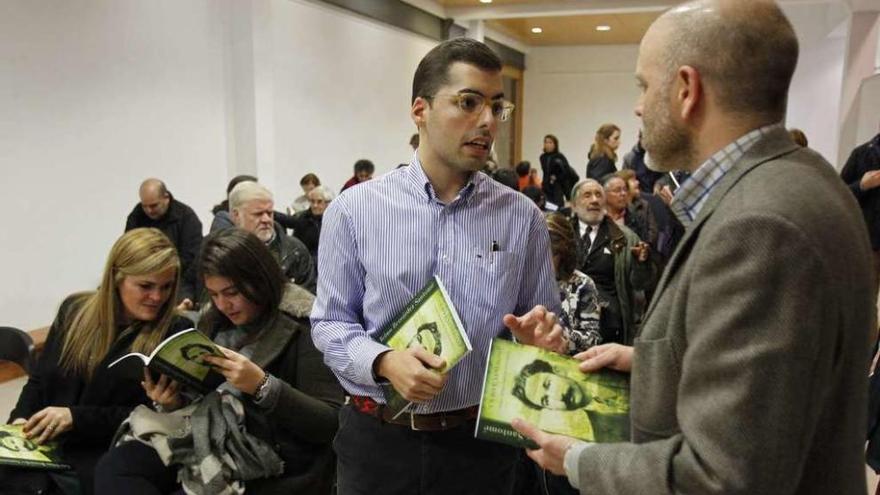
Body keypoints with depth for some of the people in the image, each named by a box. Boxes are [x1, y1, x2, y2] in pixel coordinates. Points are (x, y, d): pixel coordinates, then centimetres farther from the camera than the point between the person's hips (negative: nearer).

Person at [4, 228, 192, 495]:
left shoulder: (176, 333, -5)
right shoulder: (75, 310, 10)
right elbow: (39, 380, 16)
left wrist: (77, 417, -16)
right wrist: (21, 418, -4)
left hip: (106, 458, -4)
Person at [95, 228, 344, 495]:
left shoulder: (303, 327, -11)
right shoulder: (215, 322, 10)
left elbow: (331, 422, -16)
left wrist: (261, 385, -27)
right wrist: (174, 401, -4)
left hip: (278, 467, -7)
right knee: (114, 465, -12)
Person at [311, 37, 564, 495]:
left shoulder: (521, 216, -1)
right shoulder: (354, 210, -6)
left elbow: (543, 329, 7)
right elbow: (331, 322, -2)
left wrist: (540, 337, -16)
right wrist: (383, 362, -20)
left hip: (479, 441, 1)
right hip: (377, 441, -1)